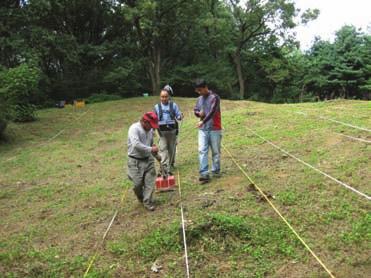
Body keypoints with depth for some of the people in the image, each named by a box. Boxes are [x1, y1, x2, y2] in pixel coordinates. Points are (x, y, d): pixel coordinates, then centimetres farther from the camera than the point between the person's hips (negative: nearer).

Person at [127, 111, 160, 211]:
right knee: (138, 183, 0)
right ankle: (140, 197, 31)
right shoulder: (134, 128, -17)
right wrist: (151, 149, -26)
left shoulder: (150, 130, 7)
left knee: (150, 182, 0)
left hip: (148, 159, 6)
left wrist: (156, 154, 17)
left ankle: (147, 202, 12)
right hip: (135, 161, -6)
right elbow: (136, 145, -30)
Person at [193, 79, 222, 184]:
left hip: (214, 129, -4)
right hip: (202, 129, 4)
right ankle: (204, 174, -9)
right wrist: (198, 113, -6)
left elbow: (213, 111, -21)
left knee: (215, 151, 6)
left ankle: (216, 171, 20)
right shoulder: (199, 99, 10)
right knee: (202, 151, -7)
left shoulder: (214, 97, -9)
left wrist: (203, 121, -31)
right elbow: (195, 110, 19)